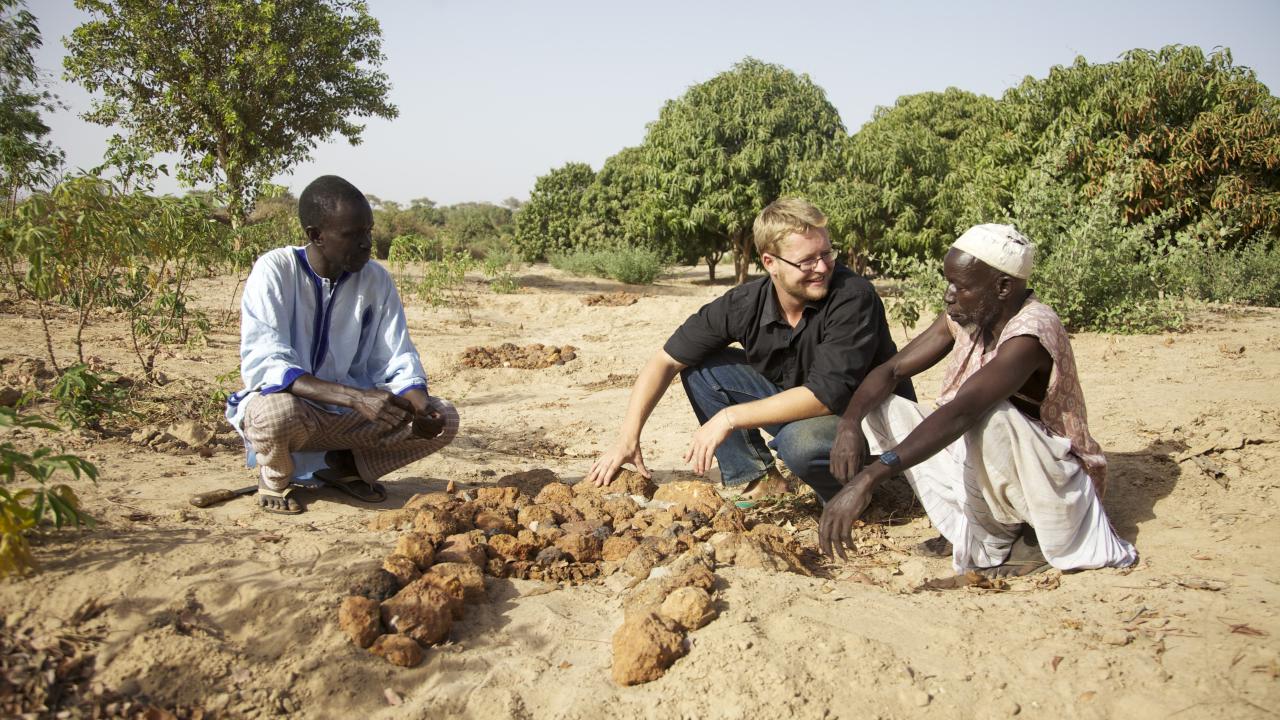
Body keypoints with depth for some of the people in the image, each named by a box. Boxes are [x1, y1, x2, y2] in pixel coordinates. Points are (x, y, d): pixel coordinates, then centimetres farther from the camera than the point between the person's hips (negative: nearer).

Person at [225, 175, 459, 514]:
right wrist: (356, 398, -39)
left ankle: (346, 466, 9)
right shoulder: (274, 271, -17)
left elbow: (398, 362, -2)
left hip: (352, 412, 4)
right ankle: (275, 477, -3)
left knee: (444, 418, -14)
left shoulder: (377, 279, -4)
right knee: (279, 410, -39)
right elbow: (261, 365, -27)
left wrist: (419, 406, -26)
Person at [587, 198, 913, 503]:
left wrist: (730, 418, -31)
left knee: (800, 440, -38)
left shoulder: (852, 296, -28)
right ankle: (756, 480, 2)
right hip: (799, 410, 5)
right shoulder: (745, 303, -14)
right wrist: (627, 439, -17)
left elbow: (826, 395, -33)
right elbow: (666, 361, -8)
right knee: (699, 365, -6)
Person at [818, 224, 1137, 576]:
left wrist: (869, 478, -48)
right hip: (979, 472, 8)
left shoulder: (1031, 332, -27)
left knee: (991, 417, -38)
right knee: (880, 409, -6)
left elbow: (962, 412, -40)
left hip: (1052, 490, -7)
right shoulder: (965, 317, -3)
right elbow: (891, 369, -2)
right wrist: (849, 423, -24)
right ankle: (986, 533, -2)